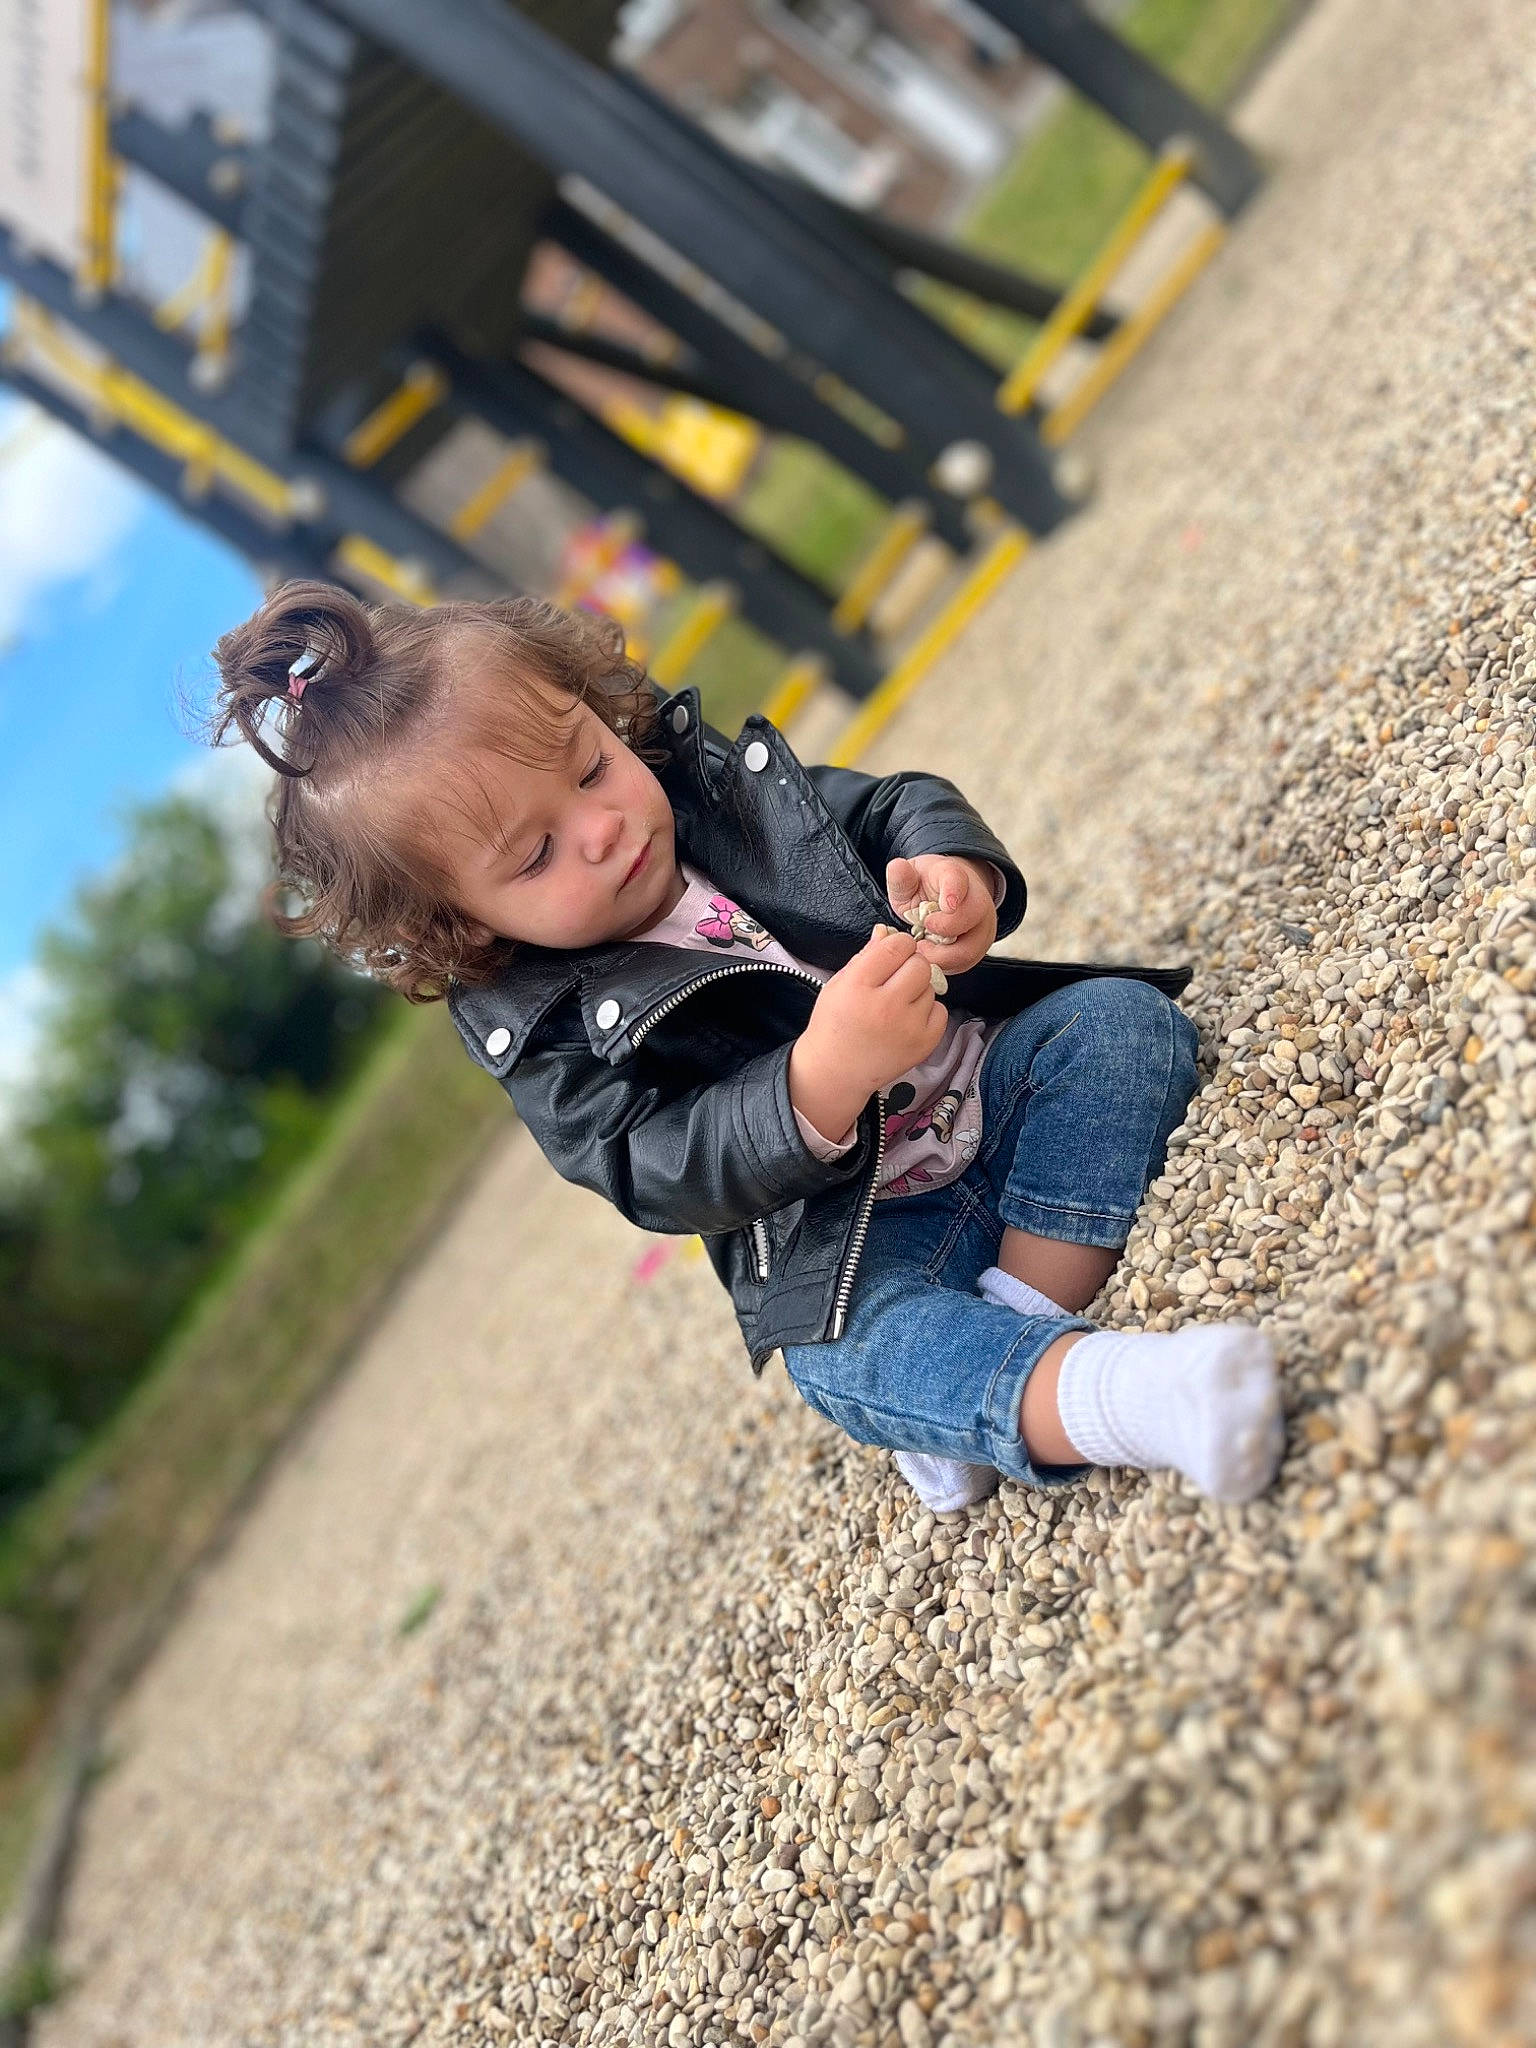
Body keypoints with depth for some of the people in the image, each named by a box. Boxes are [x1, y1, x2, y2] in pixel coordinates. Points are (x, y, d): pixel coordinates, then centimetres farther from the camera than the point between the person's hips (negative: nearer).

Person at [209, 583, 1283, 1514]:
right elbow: (669, 1177, -23)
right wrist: (822, 1084, -41)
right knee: (851, 1362, -32)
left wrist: (959, 871, -19)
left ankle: (1019, 1310, -23)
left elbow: (898, 805, 6)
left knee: (1125, 1021, -18)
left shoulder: (724, 778, -1)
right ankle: (1129, 1394, -54)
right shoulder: (546, 1033, -13)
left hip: (993, 1072, 5)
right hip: (849, 1232, -4)